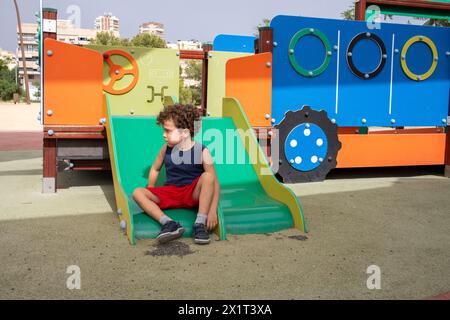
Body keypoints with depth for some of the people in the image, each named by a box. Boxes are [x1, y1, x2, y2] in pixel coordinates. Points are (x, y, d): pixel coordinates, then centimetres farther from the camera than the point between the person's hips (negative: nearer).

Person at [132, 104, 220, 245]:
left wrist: (213, 211, -26)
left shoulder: (202, 151, -13)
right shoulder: (166, 149, -1)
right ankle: (169, 224, -34)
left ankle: (200, 224, -29)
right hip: (170, 194, 4)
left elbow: (215, 183, -16)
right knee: (138, 192, -16)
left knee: (207, 176, -32)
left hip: (194, 195, -4)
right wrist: (151, 195, 10)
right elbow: (155, 169, 17)